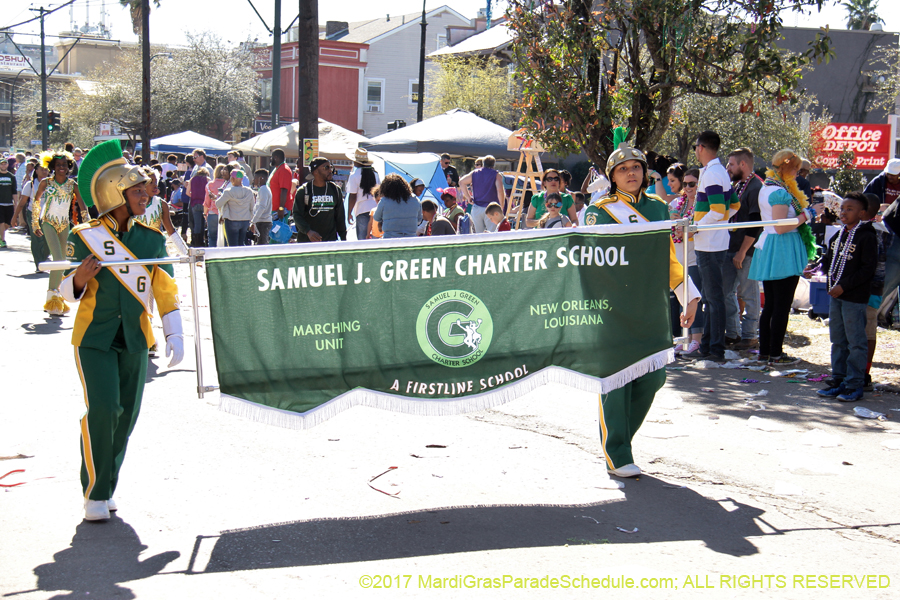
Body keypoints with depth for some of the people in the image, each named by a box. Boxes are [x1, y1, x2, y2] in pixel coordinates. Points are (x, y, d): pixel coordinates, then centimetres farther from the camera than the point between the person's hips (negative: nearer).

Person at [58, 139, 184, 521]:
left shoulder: (152, 239, 5)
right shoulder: (84, 237, -4)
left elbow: (166, 290, 6)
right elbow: (68, 292, 0)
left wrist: (174, 334, -3)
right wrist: (80, 280, -23)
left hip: (135, 340, 4)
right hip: (94, 337, -4)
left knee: (127, 414, 5)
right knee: (102, 409, -14)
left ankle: (107, 487, 22)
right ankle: (95, 493, 1)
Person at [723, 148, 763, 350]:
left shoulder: (756, 187, -12)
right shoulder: (737, 186, 15)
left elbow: (755, 225, -17)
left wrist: (742, 252, -18)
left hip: (747, 251, -9)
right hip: (731, 248, 9)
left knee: (748, 293, 0)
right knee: (726, 290, 10)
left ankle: (749, 335, 8)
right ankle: (732, 332, 19)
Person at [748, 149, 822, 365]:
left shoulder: (766, 189, 14)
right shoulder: (780, 192, -16)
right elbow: (781, 227, -22)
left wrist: (806, 213, 20)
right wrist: (808, 214, -15)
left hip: (767, 248, 10)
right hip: (783, 252, -10)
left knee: (770, 304, 13)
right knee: (782, 305, -4)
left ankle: (765, 351, 17)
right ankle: (776, 354, -1)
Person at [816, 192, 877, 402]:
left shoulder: (866, 237, -11)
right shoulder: (839, 235, 13)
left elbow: (868, 269, -16)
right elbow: (829, 260, 23)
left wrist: (844, 286, -18)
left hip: (855, 298, -8)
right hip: (836, 295, 8)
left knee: (856, 343, -2)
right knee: (837, 341, 13)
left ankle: (855, 385, 4)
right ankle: (838, 381, 22)